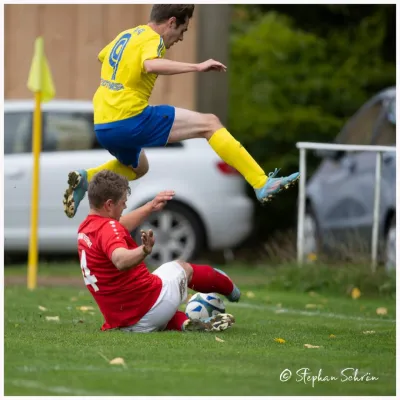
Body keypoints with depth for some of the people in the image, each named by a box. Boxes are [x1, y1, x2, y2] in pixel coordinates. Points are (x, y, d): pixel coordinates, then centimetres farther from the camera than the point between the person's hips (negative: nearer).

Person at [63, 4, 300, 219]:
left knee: (139, 168, 37)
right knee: (210, 124, -6)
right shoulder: (151, 38, -8)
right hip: (130, 120, -9)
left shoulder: (125, 35, 17)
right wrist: (197, 67, -30)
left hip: (103, 128, 9)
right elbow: (151, 65, -32)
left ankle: (86, 179, 13)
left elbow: (102, 56, 39)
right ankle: (262, 183, -15)